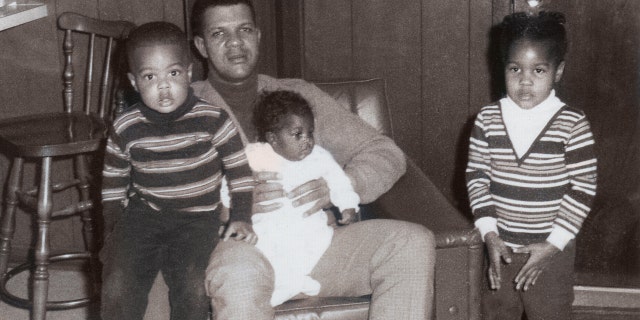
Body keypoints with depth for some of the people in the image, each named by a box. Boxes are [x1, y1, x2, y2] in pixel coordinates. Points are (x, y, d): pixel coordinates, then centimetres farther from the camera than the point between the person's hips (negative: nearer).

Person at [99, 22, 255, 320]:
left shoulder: (212, 120, -9)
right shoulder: (125, 128, -4)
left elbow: (239, 170, 1)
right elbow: (113, 181, 10)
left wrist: (241, 217, -5)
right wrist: (114, 230, 6)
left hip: (196, 219, -1)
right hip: (142, 214, 1)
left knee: (192, 286, -22)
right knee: (117, 284, -17)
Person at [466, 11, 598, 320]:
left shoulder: (573, 125, -12)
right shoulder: (487, 119, -4)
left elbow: (583, 188, -10)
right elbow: (476, 177, -2)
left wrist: (552, 245, -13)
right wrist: (490, 234, -11)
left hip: (552, 250, -3)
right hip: (500, 247, 3)